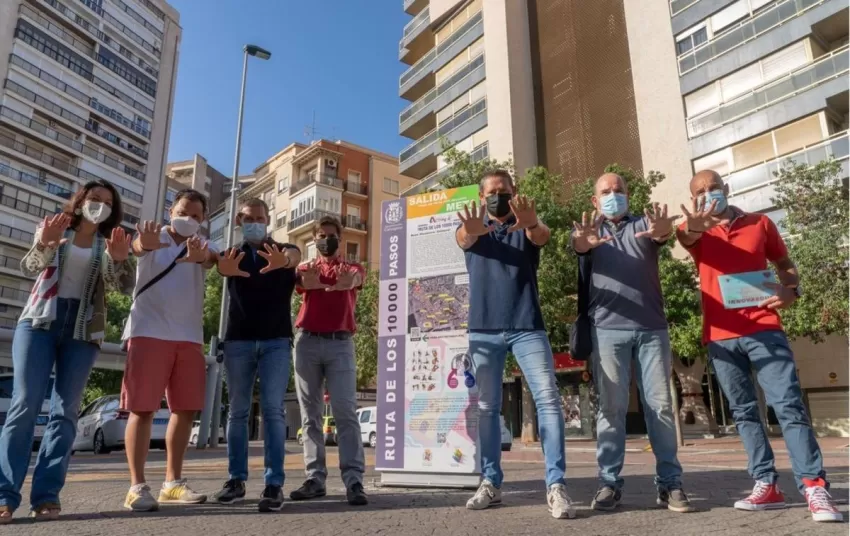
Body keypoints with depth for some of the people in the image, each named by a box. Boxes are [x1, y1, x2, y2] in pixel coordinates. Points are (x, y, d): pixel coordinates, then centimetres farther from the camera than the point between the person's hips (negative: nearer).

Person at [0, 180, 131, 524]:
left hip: (83, 329, 1)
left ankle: (46, 495, -1)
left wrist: (117, 259, -28)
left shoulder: (110, 242, 11)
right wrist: (45, 245, -29)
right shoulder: (52, 228, 10)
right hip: (40, 320, -1)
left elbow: (114, 284, -5)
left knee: (65, 410, -3)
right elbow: (29, 268, -6)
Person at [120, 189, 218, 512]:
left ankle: (172, 482, 16)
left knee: (186, 409, 5)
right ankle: (137, 486, 3)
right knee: (142, 408, -5)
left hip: (190, 336, 4)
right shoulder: (154, 236, 4)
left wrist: (198, 256, -39)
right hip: (149, 331, -4)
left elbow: (210, 260, -13)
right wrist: (145, 243, -46)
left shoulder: (202, 246, 11)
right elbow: (137, 247, -20)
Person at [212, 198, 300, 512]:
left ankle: (274, 484, -6)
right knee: (238, 411, 6)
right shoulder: (233, 254, 11)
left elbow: (295, 256, -19)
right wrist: (225, 268, -42)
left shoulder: (282, 251, 7)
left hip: (276, 340, -2)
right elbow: (220, 266, -14)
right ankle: (236, 480, 14)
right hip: (238, 341, 2)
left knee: (273, 410, -7)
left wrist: (282, 261, -46)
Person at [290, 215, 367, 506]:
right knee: (310, 414, 3)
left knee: (345, 412, -8)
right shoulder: (306, 268, 17)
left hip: (340, 343, -2)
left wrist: (342, 280, -37)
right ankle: (315, 478, 7)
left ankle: (354, 480, -10)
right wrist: (335, 282, -32)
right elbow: (303, 282, -8)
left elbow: (353, 279, -11)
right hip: (307, 342, 2)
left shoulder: (352, 267, 15)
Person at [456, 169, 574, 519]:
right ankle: (491, 483, 15)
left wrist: (531, 224, -40)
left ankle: (556, 485, -6)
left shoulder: (527, 227, 9)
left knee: (548, 399, -11)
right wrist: (473, 229, -41)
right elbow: (463, 238, -14)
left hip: (527, 326, -1)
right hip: (483, 329, 1)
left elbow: (543, 236, -15)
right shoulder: (473, 232, 10)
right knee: (487, 407, 6)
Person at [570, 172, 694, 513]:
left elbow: (663, 234, -9)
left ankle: (670, 483, 9)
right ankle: (609, 483, 4)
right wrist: (585, 241, -37)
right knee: (611, 407, -1)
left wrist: (662, 230, -36)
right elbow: (578, 246, -10)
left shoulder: (644, 224, 14)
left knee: (660, 405, 2)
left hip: (651, 327, 1)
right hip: (608, 327, -1)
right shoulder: (590, 230, 13)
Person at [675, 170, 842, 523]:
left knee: (789, 405, -9)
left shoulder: (760, 223, 10)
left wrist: (791, 289, -5)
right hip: (720, 336, 1)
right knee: (744, 412, 6)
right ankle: (766, 485, 14)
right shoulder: (695, 230, 7)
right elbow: (686, 237, -19)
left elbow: (785, 264, 18)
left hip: (763, 328, -1)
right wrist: (694, 227, -45)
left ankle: (814, 488, -5)